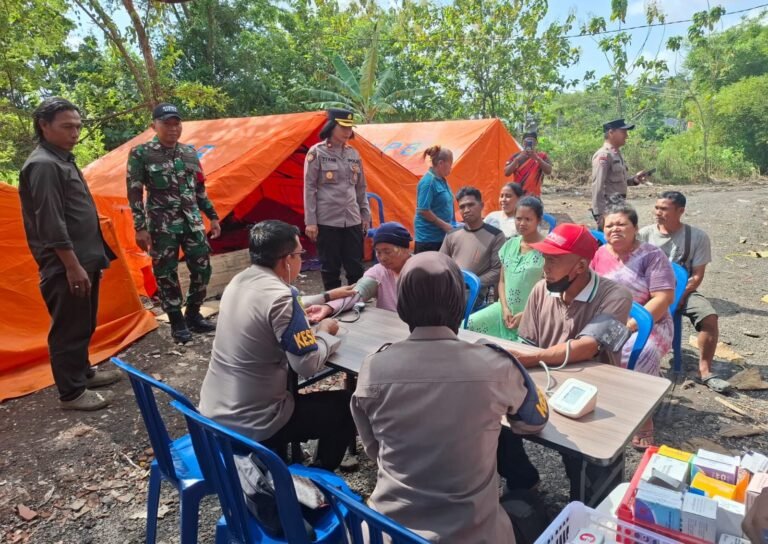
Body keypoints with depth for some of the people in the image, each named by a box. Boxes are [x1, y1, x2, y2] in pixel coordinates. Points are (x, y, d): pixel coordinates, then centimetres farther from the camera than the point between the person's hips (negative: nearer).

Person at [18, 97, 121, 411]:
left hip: (83, 260, 10)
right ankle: (71, 393, 11)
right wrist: (72, 266, -21)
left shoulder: (63, 160, 15)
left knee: (84, 326, 19)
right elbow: (51, 225, -21)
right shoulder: (43, 165, -16)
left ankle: (82, 373, 34)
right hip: (65, 266, -10)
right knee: (68, 330, 0)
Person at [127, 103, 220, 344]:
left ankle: (193, 315, 23)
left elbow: (200, 189, 15)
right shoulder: (141, 154, -5)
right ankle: (177, 322, 18)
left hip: (193, 222, 5)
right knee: (166, 275, 3)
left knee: (202, 268, 6)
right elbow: (134, 193, -6)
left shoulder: (190, 152, 9)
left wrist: (212, 216, 13)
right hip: (162, 226, -4)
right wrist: (140, 227, -11)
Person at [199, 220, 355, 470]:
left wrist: (300, 314, 15)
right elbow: (308, 365, -22)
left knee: (292, 391, 34)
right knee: (346, 406, 6)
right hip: (250, 426, -8)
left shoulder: (238, 281, -1)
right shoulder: (279, 297, -25)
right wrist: (325, 331, -5)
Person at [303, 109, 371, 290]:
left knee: (355, 266, 8)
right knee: (330, 267, 6)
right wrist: (310, 221, -11)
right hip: (327, 221, -4)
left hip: (353, 220, 4)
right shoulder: (317, 152, -4)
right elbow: (309, 188, -6)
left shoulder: (354, 153, 9)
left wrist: (365, 214, 12)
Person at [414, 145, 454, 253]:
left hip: (441, 235, 9)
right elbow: (423, 210, -21)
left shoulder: (441, 180, 10)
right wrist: (444, 225, -16)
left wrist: (449, 226, 12)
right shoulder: (428, 181, -16)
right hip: (428, 237, -9)